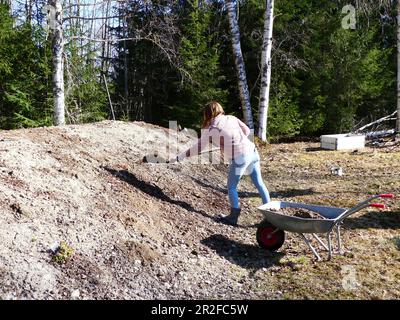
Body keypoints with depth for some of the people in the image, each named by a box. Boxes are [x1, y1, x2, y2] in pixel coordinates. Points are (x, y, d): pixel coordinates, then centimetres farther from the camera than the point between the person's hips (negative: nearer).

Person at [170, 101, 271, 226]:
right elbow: (246, 130, 17)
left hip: (239, 158, -6)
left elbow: (197, 148, -1)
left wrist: (178, 158, 8)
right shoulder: (231, 118, 10)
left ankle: (233, 217, 17)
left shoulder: (210, 130, -5)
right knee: (259, 183, 15)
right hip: (252, 151, 6)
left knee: (231, 187, 11)